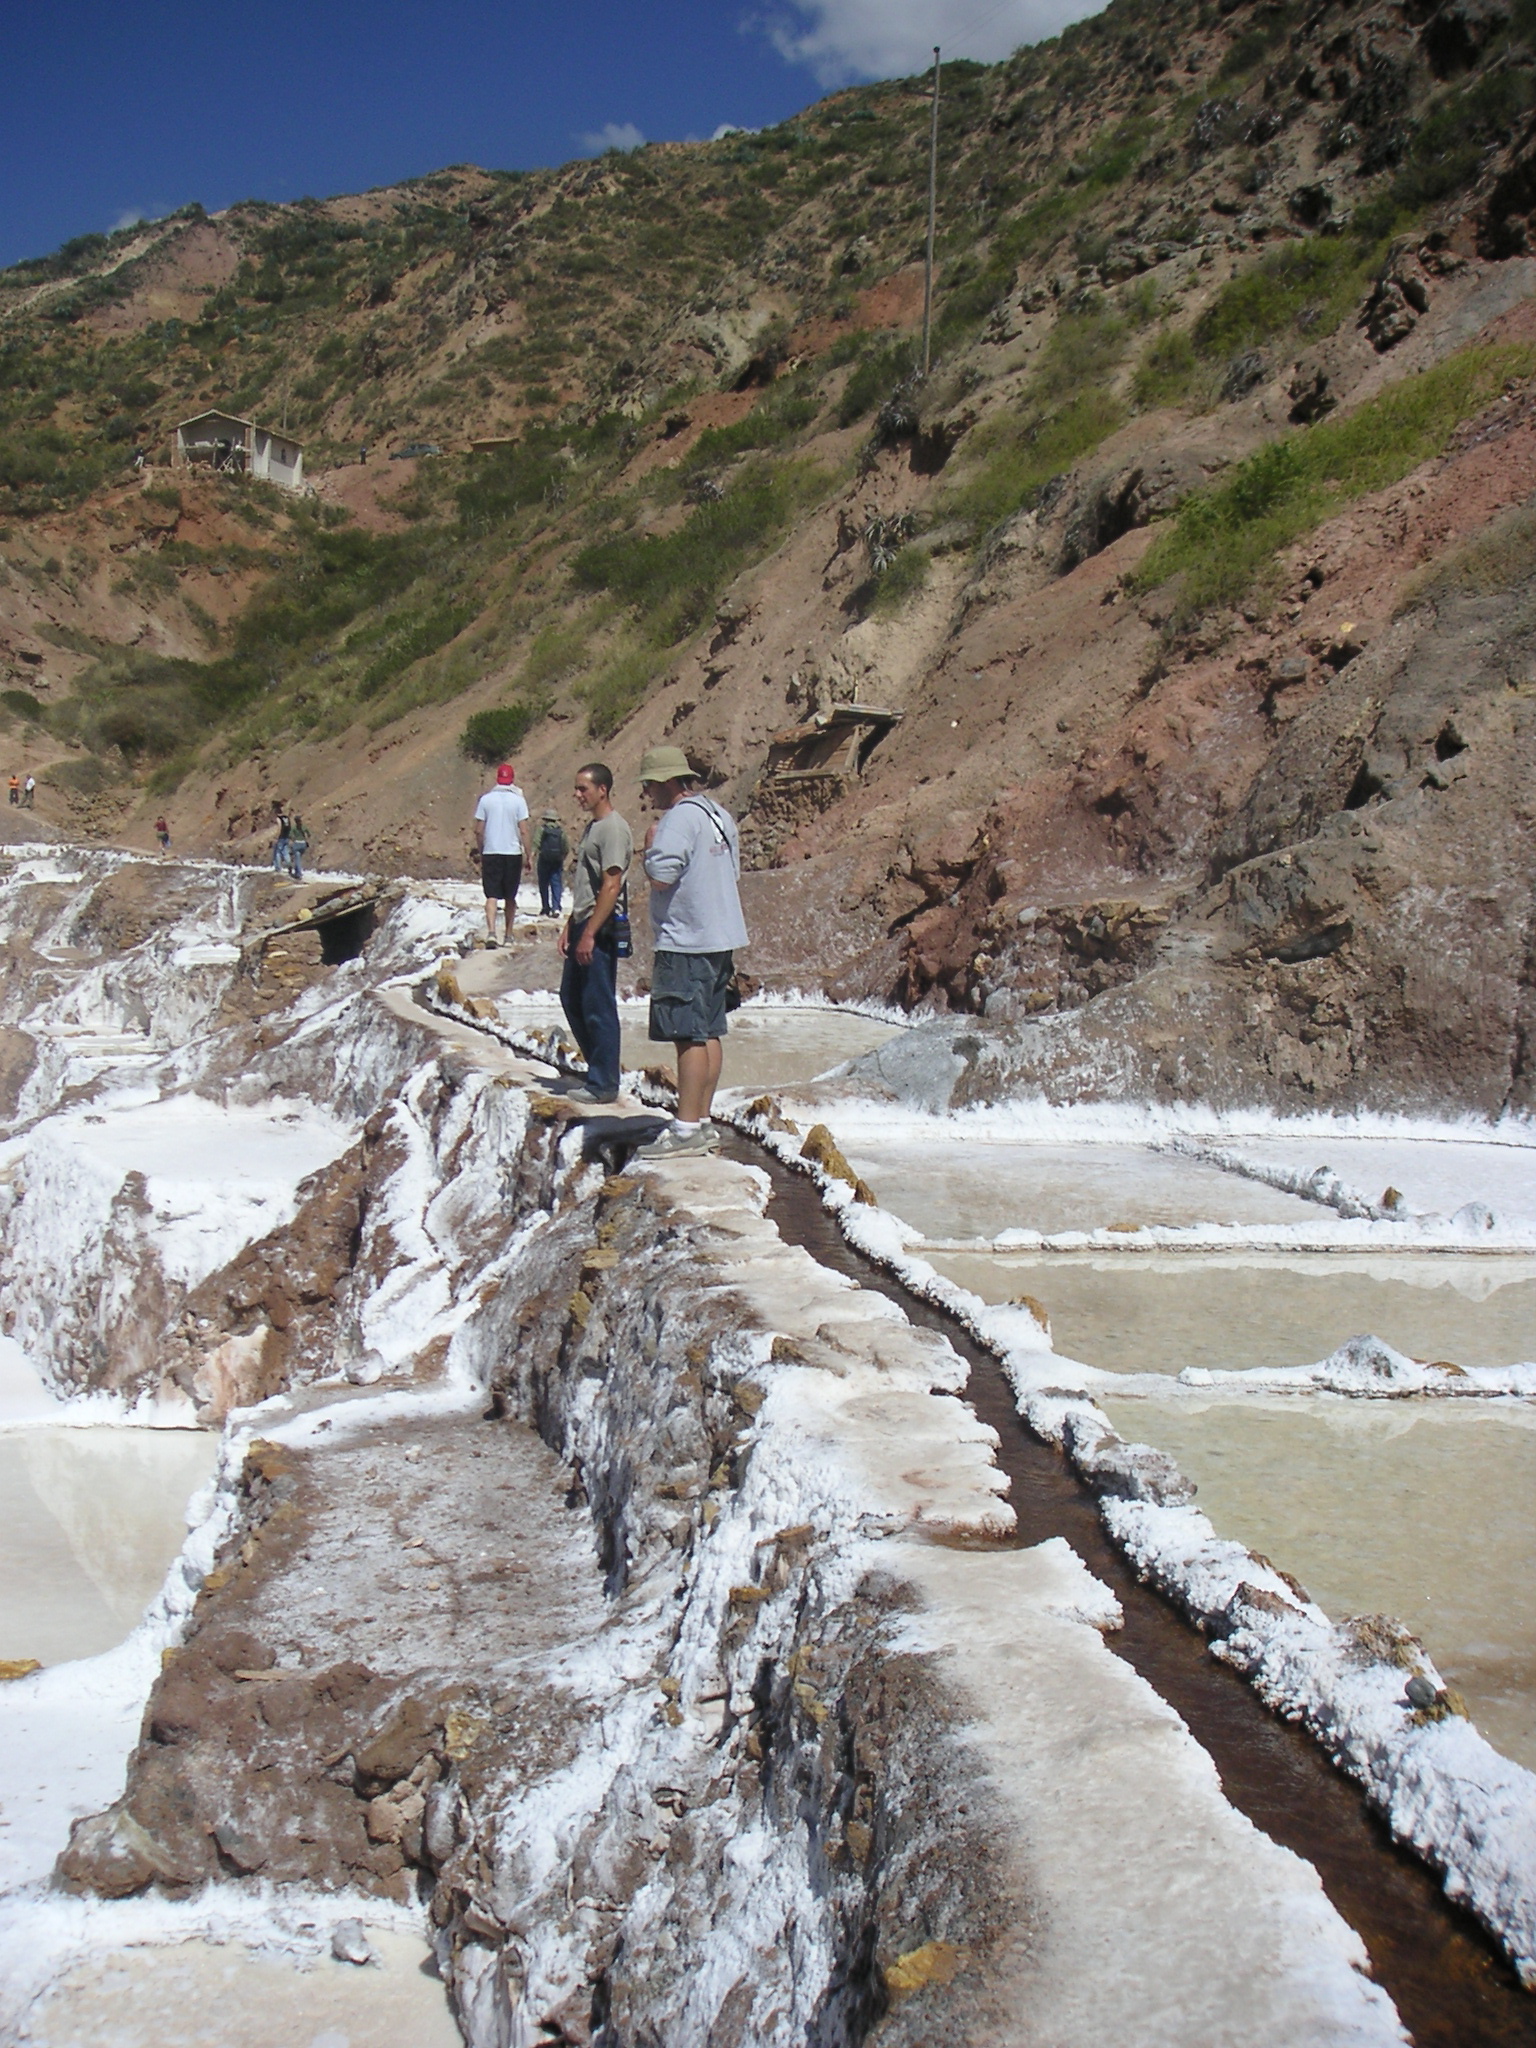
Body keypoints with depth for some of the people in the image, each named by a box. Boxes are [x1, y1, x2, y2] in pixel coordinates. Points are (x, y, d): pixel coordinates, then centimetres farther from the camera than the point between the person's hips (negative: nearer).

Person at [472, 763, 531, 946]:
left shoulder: (486, 799, 1)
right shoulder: (518, 800, -3)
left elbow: (478, 830, 2)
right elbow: (523, 831, -6)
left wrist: (480, 851, 14)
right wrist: (527, 854, 1)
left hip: (491, 853, 0)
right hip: (513, 853, 0)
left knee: (492, 896, -2)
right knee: (510, 897, 12)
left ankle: (491, 931, -22)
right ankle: (508, 935, 17)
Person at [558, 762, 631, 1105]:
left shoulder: (614, 829, -14)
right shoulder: (592, 827, 17)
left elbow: (611, 887, -20)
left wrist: (589, 934, -21)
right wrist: (569, 927, 18)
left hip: (600, 932, -10)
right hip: (583, 927, 10)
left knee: (599, 1007, -4)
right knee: (571, 999, 15)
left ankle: (603, 1084, 3)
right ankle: (600, 1070, 24)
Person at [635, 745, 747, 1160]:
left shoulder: (680, 817, -15)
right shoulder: (720, 815, 15)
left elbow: (661, 875, -23)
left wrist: (651, 843, -5)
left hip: (686, 943, -10)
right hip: (721, 937, 10)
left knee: (689, 1036, -8)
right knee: (708, 1033, 12)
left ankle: (686, 1129, -7)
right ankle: (703, 1122, 18)